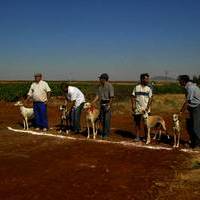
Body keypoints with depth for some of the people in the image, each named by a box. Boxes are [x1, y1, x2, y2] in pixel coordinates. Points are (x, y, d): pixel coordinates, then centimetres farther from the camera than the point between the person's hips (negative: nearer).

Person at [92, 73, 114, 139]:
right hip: (102, 104, 7)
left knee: (107, 119, -4)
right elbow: (97, 96, 12)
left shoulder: (109, 85, -10)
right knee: (102, 118, 11)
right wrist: (92, 103, 4)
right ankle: (103, 132, 25)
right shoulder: (100, 86, 12)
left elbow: (111, 96, -13)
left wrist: (109, 105, -18)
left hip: (107, 104, -7)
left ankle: (106, 134, 3)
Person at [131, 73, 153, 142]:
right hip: (137, 109, 1)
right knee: (137, 123, 6)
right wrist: (133, 105, -7)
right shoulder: (136, 87, 4)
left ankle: (146, 137, 15)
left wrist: (148, 107, -13)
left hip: (146, 109, -1)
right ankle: (137, 136, 16)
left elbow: (150, 98, -2)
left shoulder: (149, 88, 2)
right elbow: (133, 97, 5)